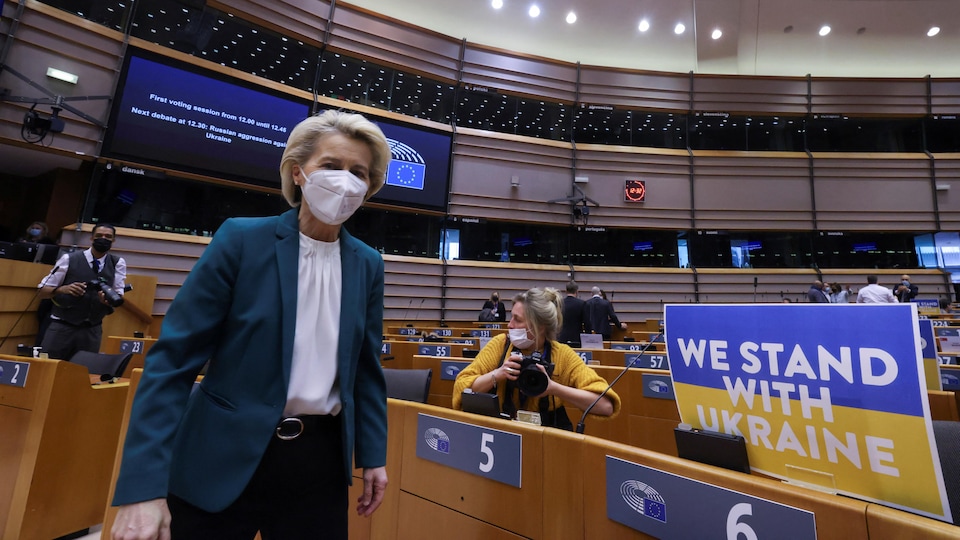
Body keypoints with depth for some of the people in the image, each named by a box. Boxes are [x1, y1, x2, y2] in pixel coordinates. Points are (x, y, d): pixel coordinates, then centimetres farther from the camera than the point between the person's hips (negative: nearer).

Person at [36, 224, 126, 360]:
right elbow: (42, 291, 1)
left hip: (92, 330, 1)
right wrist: (63, 289, -20)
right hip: (62, 327, -1)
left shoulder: (118, 263, 1)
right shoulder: (69, 259, -4)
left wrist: (108, 298, -24)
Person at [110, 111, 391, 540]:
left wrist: (372, 455, 6)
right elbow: (173, 358, -9)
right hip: (224, 459, -2)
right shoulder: (241, 240, -9)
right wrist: (144, 483, -13)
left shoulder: (368, 265, 0)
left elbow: (365, 368, 6)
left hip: (319, 460, 3)